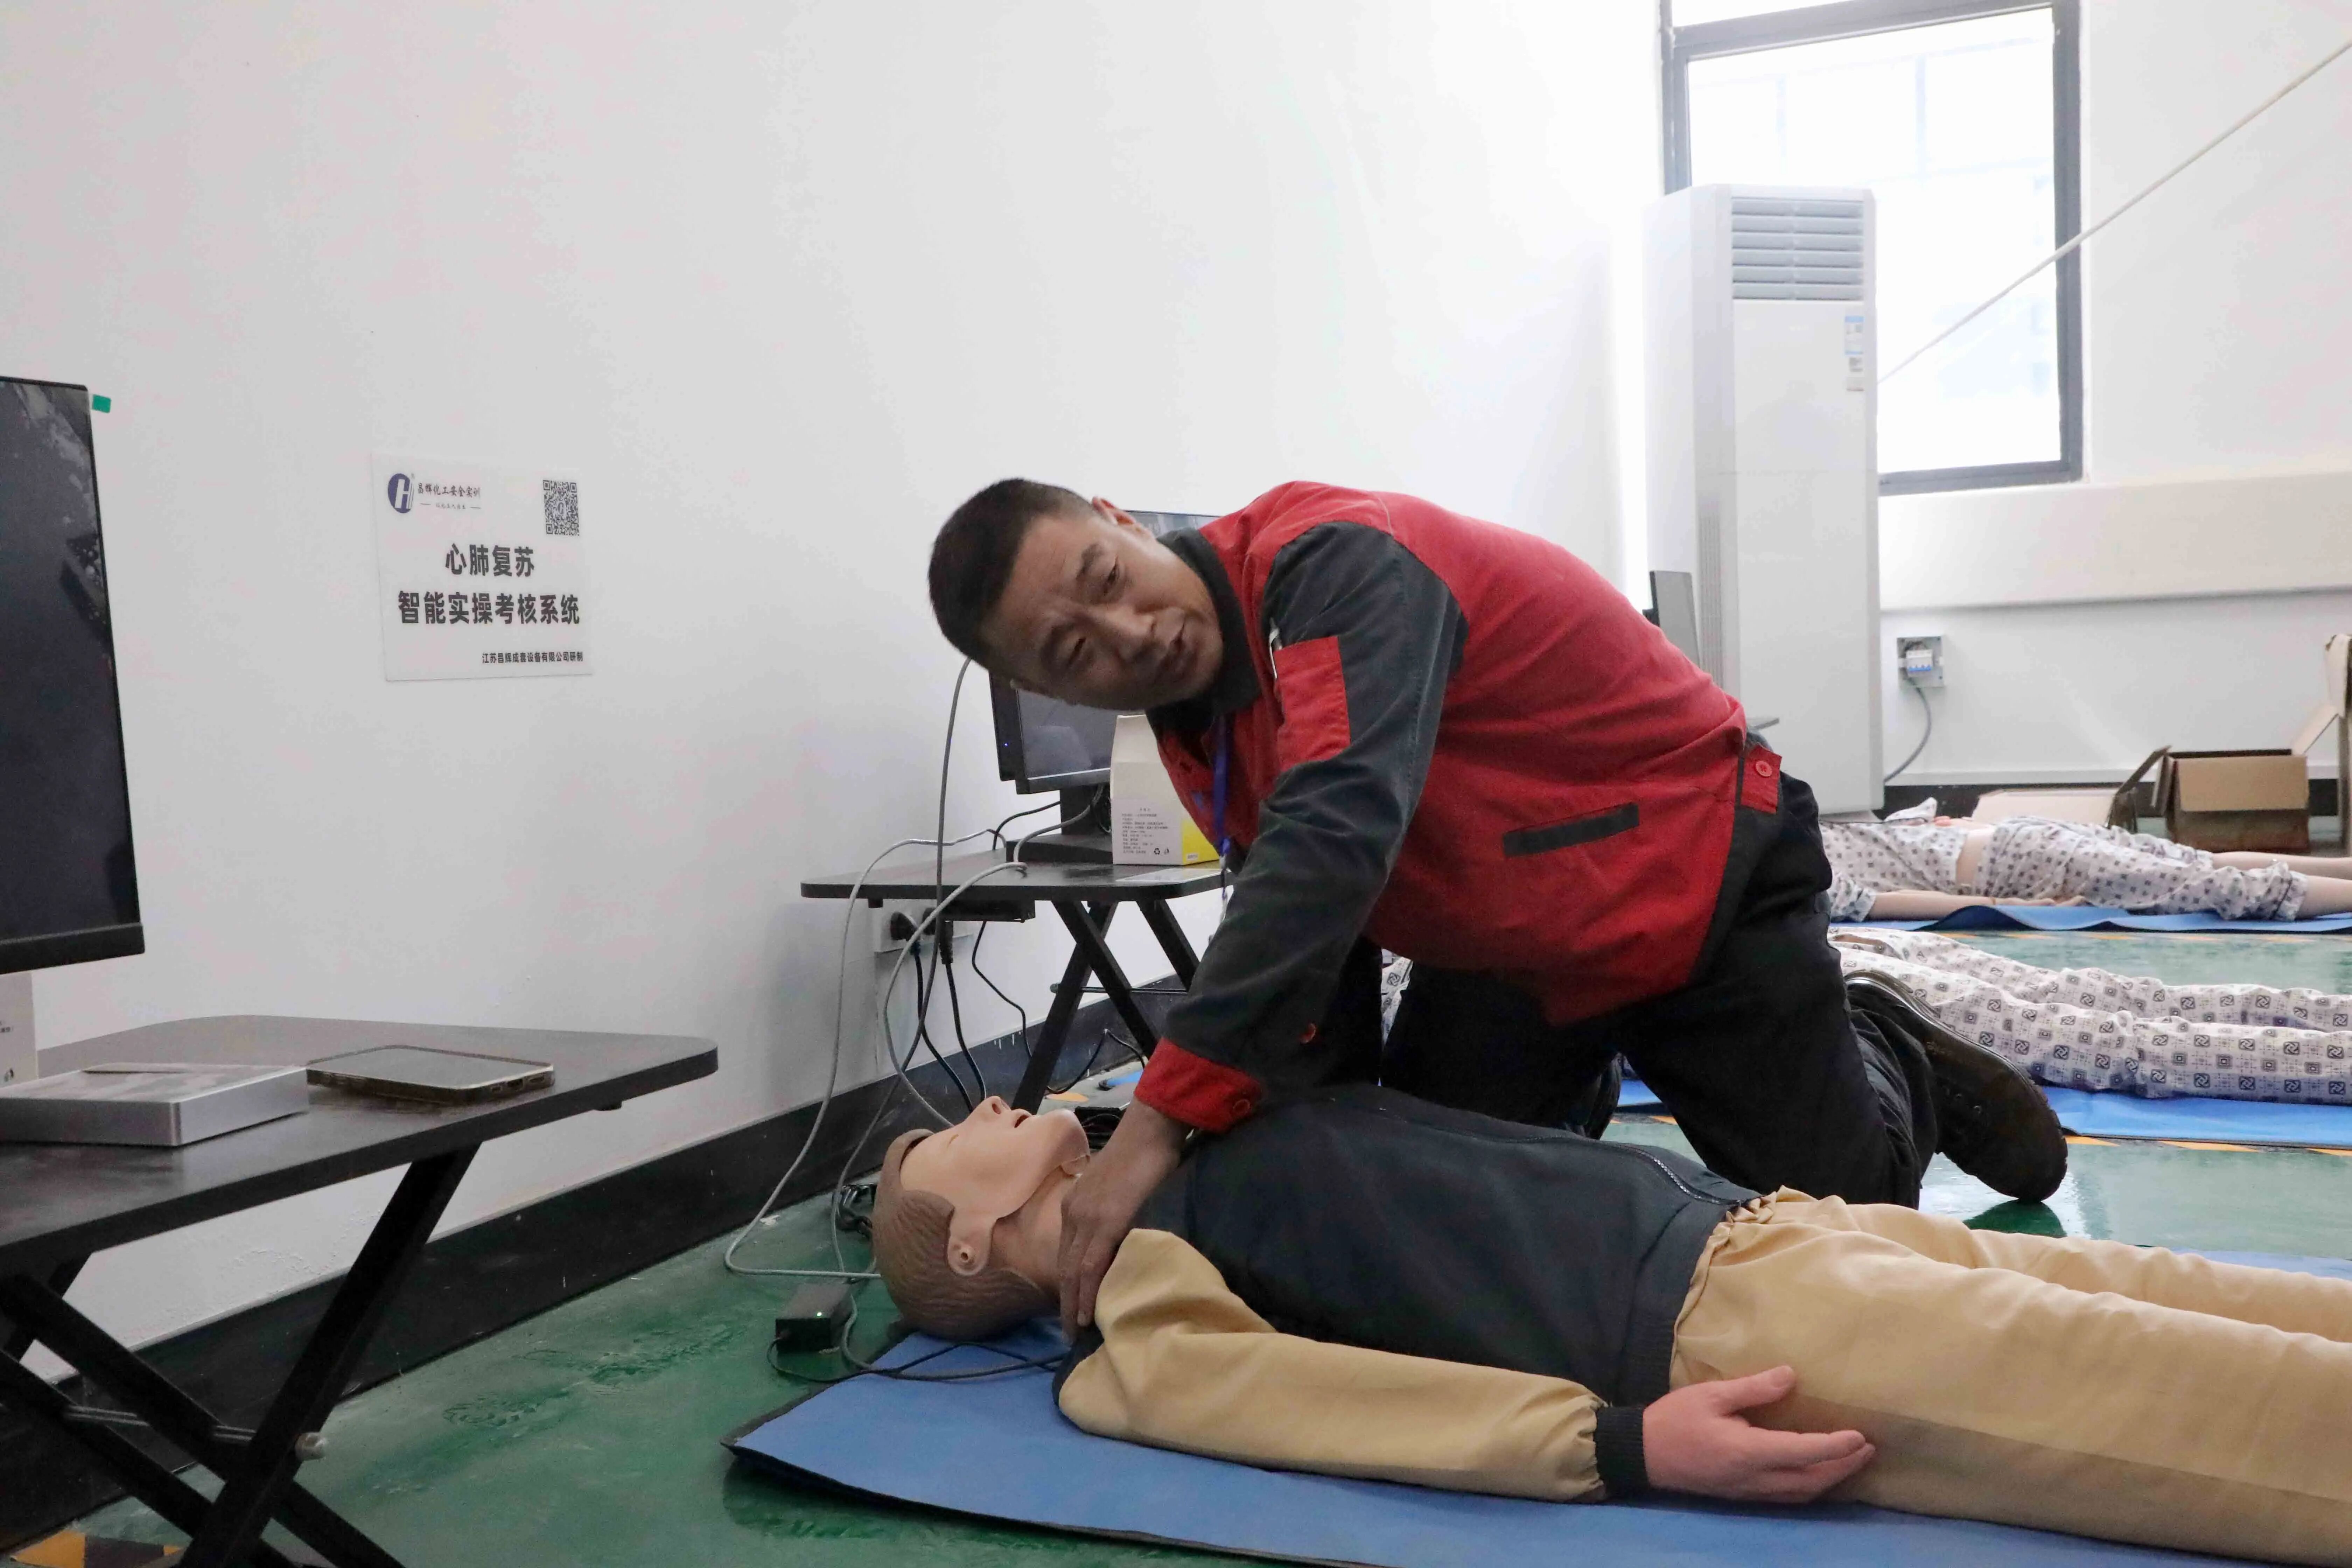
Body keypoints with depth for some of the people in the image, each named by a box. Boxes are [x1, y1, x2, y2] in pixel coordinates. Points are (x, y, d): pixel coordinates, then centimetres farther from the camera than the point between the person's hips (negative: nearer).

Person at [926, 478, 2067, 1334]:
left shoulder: (1335, 564, -32)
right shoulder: (1196, 736, -6)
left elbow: (1337, 835, -44)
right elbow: (1307, 923, 0)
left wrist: (1166, 1115, -46)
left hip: (1701, 888, -6)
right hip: (1500, 946, 7)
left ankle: (1896, 1083, 34)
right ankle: (1578, 1087, 30)